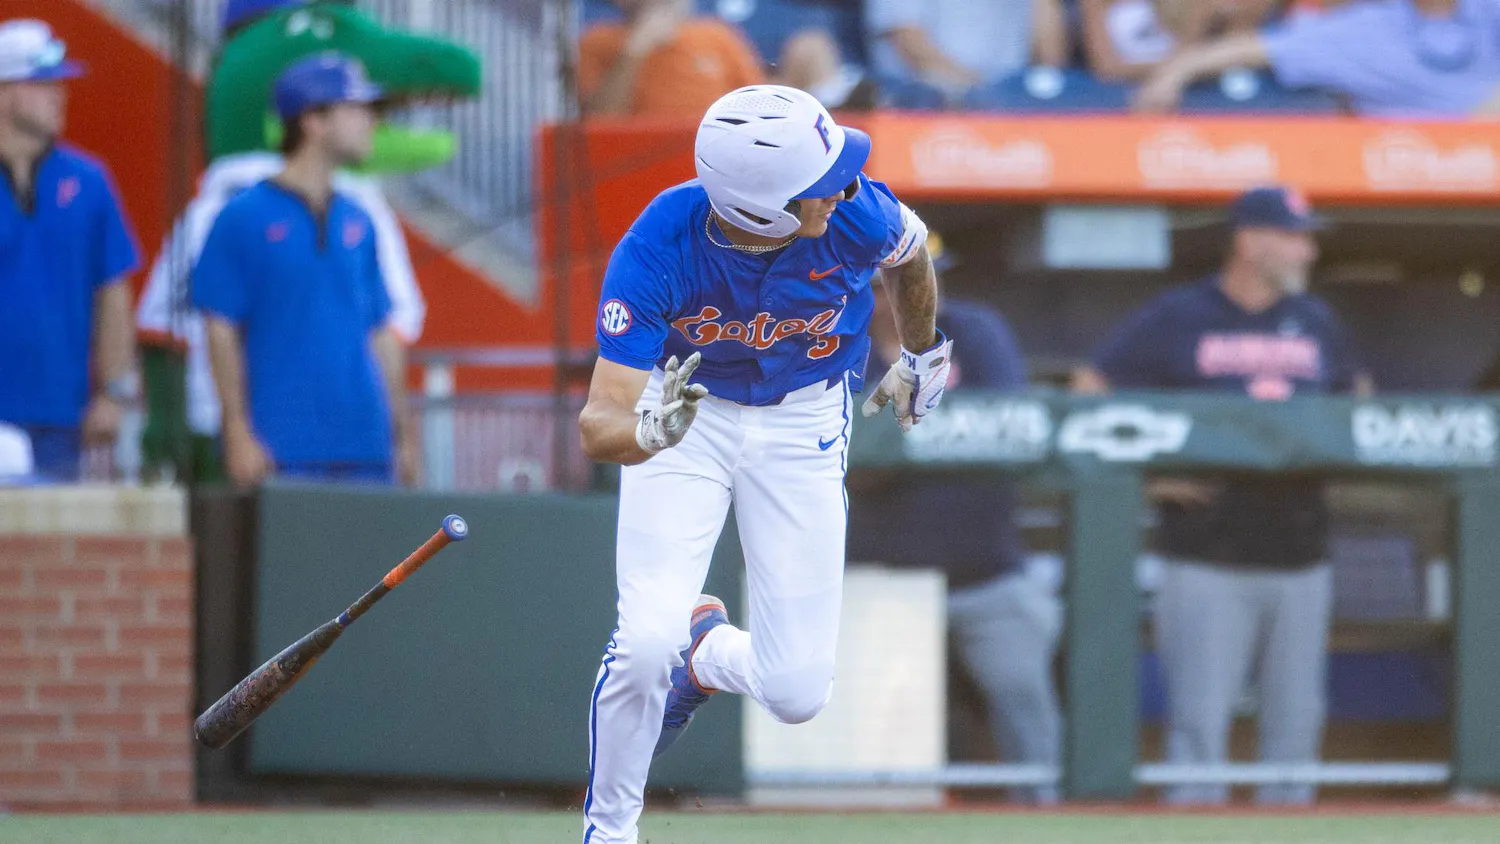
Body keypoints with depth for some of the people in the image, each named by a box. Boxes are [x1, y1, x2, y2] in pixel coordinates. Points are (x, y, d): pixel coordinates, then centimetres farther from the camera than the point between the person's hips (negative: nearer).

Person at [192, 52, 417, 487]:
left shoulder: (358, 223, 15)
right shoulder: (243, 219, -3)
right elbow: (221, 332, -5)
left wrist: (404, 432, 13)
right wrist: (239, 434, -11)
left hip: (364, 448, 6)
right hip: (283, 447, -6)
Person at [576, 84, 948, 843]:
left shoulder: (856, 213, -28)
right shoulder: (657, 249, -32)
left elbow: (909, 251, 0)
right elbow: (597, 425, -34)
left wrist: (923, 355, 17)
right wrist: (646, 428, -57)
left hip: (802, 420, 2)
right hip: (686, 412, -2)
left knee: (796, 693, -5)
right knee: (646, 643, -22)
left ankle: (707, 648, 32)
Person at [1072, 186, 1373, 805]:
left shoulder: (1316, 323, 13)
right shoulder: (1176, 319, -1)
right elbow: (1087, 398, -1)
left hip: (1299, 561, 5)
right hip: (1207, 561, -4)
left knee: (1296, 721, 5)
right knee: (1198, 719, -9)